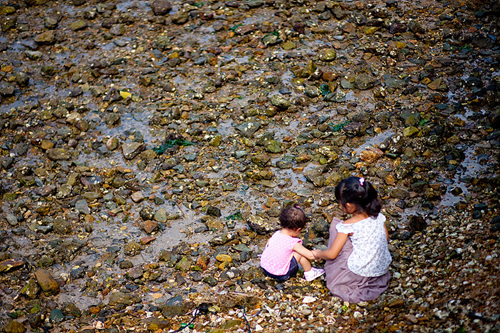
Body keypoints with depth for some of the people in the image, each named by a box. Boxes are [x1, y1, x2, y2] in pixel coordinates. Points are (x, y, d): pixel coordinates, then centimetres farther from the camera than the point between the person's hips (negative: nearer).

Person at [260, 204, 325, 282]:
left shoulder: (276, 234, -4)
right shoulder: (293, 243, -21)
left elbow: (267, 246, 16)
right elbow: (310, 256, -15)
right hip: (279, 275, -7)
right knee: (300, 253, -4)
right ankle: (309, 273, 14)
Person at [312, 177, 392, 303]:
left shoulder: (348, 226, -20)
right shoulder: (378, 216, -5)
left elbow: (332, 254, -13)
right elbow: (386, 238, 12)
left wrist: (318, 254, 8)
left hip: (360, 274, -6)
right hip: (383, 270, 6)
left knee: (335, 224, 0)